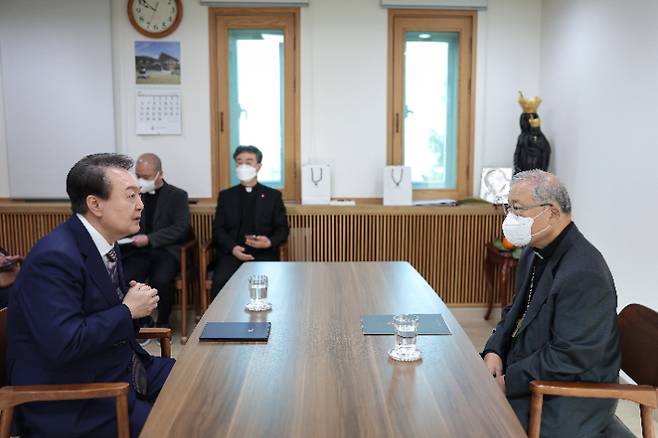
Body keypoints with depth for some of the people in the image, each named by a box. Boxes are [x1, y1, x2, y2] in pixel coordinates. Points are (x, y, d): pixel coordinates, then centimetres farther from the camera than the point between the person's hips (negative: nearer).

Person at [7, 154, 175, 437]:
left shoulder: (103, 243, 5)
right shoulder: (55, 257, -23)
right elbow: (62, 344, -30)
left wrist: (136, 300, -4)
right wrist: (128, 311, -18)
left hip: (120, 368, 9)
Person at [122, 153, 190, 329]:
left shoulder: (177, 195, 4)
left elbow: (180, 228, -8)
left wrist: (149, 239, -17)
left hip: (166, 250, -3)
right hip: (138, 250, 3)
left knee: (161, 280, -33)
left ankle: (163, 322, -6)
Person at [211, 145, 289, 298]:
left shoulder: (273, 195, 14)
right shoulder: (225, 195, 17)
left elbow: (282, 229, 10)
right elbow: (218, 229, 9)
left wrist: (269, 242, -12)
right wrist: (233, 248, -11)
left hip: (263, 253, -1)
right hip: (231, 252, 1)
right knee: (220, 281, -28)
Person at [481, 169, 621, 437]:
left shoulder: (583, 274, -26)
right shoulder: (536, 252, 5)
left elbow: (569, 358, -25)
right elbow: (515, 312, 13)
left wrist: (509, 382, -19)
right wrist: (493, 351, -4)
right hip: (531, 375, 8)